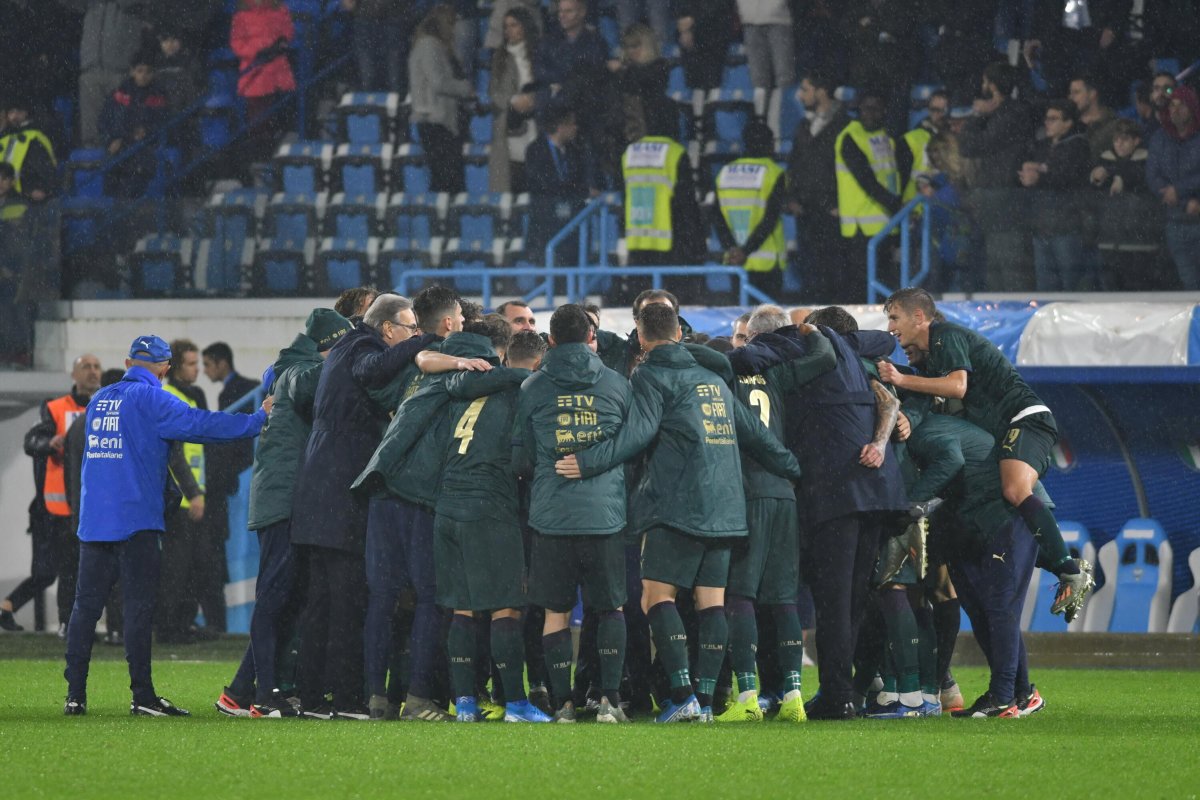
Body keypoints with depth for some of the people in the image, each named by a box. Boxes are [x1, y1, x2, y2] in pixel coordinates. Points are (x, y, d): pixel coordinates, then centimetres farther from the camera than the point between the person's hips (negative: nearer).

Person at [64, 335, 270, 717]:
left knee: (86, 604, 6)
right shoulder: (150, 399, -6)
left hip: (93, 519, 6)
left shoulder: (98, 401, 15)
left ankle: (75, 694, 3)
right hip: (136, 520, -6)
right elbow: (200, 424, -14)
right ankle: (143, 696, -6)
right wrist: (258, 419, -6)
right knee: (139, 605, -4)